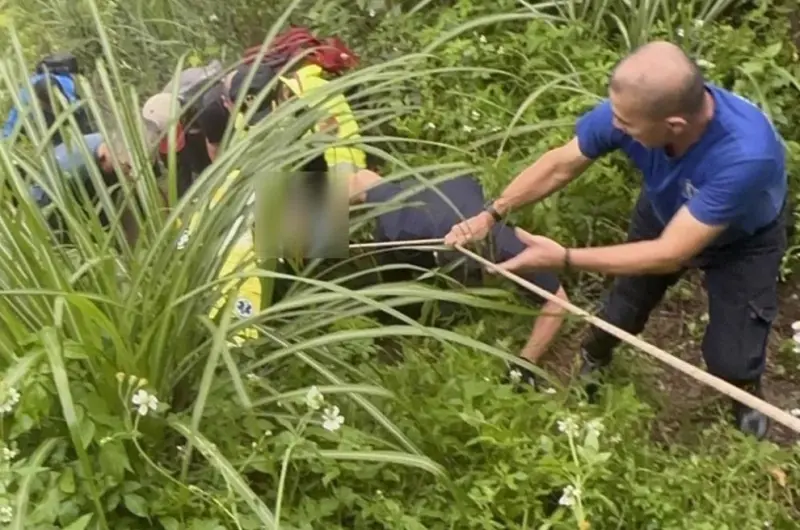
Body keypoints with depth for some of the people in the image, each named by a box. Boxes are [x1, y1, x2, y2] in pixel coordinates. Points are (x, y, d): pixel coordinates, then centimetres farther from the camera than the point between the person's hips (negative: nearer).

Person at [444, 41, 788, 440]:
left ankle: (747, 403, 35)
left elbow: (670, 253, -40)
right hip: (666, 211, 3)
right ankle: (591, 364, 46)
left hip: (744, 240, -3)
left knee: (729, 358, -2)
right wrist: (492, 214, -22)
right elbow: (560, 165, -16)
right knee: (620, 314, 12)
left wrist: (563, 259, -38)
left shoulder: (746, 155, -48)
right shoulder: (629, 108, -35)